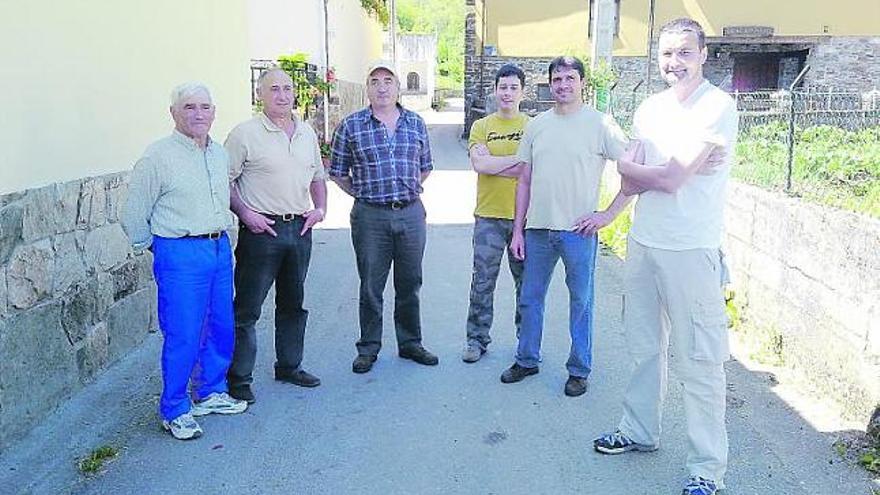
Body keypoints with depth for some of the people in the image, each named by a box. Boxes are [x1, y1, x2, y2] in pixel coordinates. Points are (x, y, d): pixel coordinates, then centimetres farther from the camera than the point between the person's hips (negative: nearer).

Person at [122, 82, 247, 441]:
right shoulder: (159, 156, -10)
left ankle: (211, 393, 32)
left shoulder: (220, 154, 10)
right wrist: (153, 248, 2)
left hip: (220, 249, 7)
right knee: (183, 335, -2)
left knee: (221, 328, 14)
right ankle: (175, 411, 13)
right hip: (180, 254, -7)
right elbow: (134, 215, -6)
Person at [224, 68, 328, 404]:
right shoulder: (245, 134, -7)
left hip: (300, 228, 6)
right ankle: (238, 378, 8)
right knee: (247, 308, -2)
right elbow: (224, 181, -7)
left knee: (294, 303, 16)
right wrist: (245, 214, -16)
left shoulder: (307, 133, 12)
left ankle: (289, 366, 31)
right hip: (261, 229, -6)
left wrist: (320, 207, 7)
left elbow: (317, 176, 22)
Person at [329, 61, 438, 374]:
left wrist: (408, 192, 12)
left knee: (410, 284, 11)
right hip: (370, 216, -2)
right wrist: (363, 194, 3)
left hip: (411, 213, 3)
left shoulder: (416, 123, 9)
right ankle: (368, 348, 19)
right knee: (371, 286, 5)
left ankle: (410, 343, 25)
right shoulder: (351, 126, 0)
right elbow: (338, 172, 6)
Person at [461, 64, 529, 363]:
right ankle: (477, 339, 19)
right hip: (489, 216, 0)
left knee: (527, 282, 9)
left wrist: (493, 164, -12)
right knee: (482, 282, 6)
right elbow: (479, 164, -10)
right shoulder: (481, 127, 6)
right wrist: (520, 159, -11)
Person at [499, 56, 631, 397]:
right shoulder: (536, 125, 9)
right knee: (530, 298, 13)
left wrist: (608, 215, -9)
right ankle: (527, 360, 30)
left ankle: (579, 369, 22)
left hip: (578, 230, -4)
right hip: (538, 228, 4)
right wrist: (518, 230, 7)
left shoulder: (600, 124, -4)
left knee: (580, 302, 7)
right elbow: (524, 181, 11)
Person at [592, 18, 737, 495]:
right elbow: (632, 186, 4)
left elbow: (669, 181, -19)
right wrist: (679, 169, -13)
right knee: (644, 347, 18)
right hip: (643, 242, 7)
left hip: (690, 250, -7)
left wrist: (621, 164, -2)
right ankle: (639, 431, 35)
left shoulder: (718, 107, -12)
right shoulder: (649, 109, 9)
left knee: (698, 361, 0)